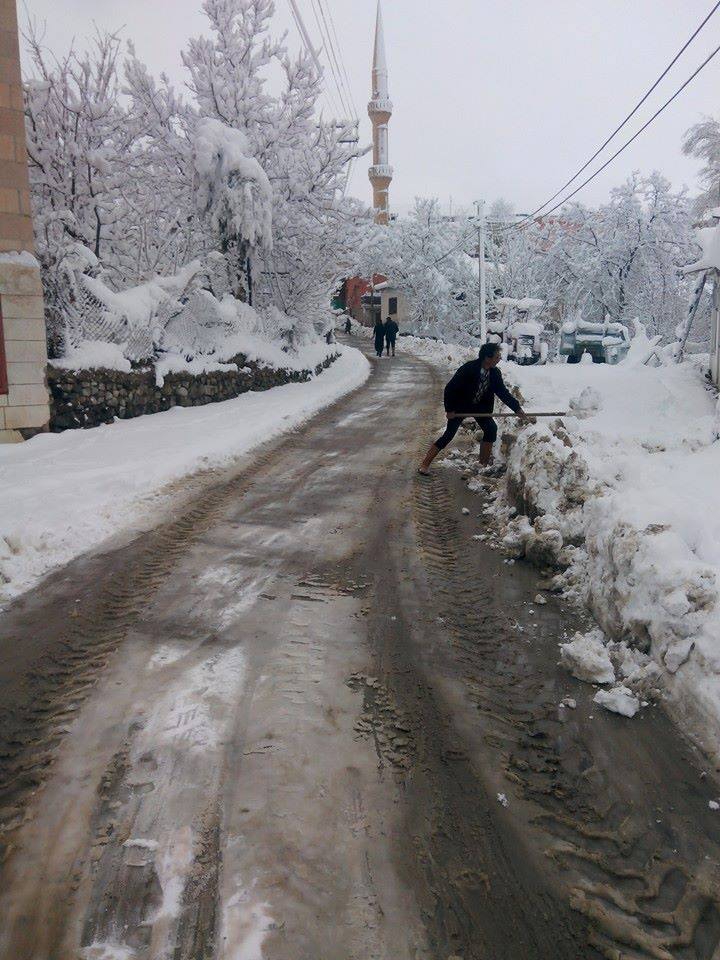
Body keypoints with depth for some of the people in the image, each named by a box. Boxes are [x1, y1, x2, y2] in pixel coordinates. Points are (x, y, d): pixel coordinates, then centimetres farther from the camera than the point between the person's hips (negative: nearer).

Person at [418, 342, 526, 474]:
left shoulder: (495, 373, -12)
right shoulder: (468, 369, -29)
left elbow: (503, 392, -4)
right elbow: (450, 388, -23)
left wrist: (517, 408, -12)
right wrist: (449, 409, -20)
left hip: (479, 406, 6)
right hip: (460, 406, -6)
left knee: (491, 429, -6)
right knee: (449, 434, -7)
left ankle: (483, 463, 10)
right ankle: (424, 464, -1)